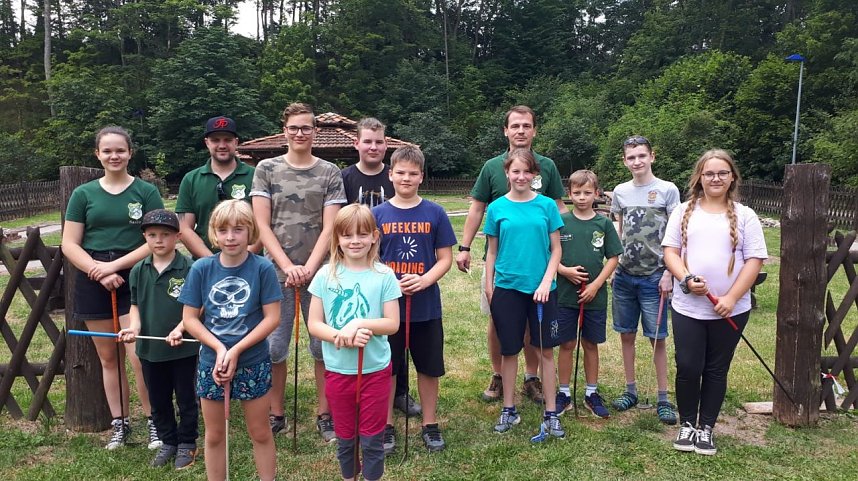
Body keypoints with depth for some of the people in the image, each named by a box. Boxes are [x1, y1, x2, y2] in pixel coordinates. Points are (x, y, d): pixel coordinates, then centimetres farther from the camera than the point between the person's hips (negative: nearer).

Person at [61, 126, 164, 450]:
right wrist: (99, 272, -11)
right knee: (108, 358, 10)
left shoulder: (146, 191, 0)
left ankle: (154, 422, 6)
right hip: (93, 282, 3)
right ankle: (120, 424, 22)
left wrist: (115, 265, -14)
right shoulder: (83, 194, 6)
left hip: (135, 280, -3)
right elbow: (69, 244, 3)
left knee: (139, 356, -9)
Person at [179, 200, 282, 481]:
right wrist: (219, 348, -15)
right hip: (210, 362, 2)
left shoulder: (263, 268, -11)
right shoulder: (201, 269, -5)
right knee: (214, 435, 16)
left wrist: (235, 351, -16)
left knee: (260, 433, 12)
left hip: (253, 362, -2)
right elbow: (189, 319, -3)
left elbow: (272, 318, -11)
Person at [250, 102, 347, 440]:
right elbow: (262, 225, 0)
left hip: (318, 272, 0)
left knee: (323, 345, 6)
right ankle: (277, 415, 23)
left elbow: (329, 227, -2)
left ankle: (324, 414, 21)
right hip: (277, 272, 0)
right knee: (274, 346, 5)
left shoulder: (329, 173, 4)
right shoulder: (266, 169, 5)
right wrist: (288, 267, -9)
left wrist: (309, 268, -13)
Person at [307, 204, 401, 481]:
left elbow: (392, 323, -7)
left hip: (376, 369, -1)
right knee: (345, 437, 18)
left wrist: (359, 324, -22)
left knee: (372, 439, 10)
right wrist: (342, 336, -21)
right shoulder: (325, 275, -5)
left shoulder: (384, 275, -7)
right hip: (337, 370, 2)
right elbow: (314, 324, -4)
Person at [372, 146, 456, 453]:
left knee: (429, 368, 11)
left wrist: (424, 280, -18)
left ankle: (430, 425, 29)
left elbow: (445, 259, 0)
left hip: (426, 306, 0)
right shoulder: (378, 214, 0)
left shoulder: (435, 213, -1)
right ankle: (387, 426, 28)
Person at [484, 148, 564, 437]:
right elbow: (492, 251, 6)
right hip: (507, 287, 0)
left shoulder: (546, 205, 1)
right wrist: (489, 287, 3)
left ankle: (550, 413, 18)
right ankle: (509, 410, 25)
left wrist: (546, 283, -9)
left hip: (541, 288, 0)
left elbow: (556, 249, 2)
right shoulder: (497, 208, 1)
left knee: (546, 349, 6)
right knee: (509, 350, 9)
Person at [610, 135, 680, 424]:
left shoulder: (667, 190, -4)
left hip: (653, 277, -4)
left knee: (657, 338, 1)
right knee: (626, 334, 10)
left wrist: (668, 274, -10)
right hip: (624, 276, 4)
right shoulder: (620, 192, 7)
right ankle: (630, 390, 23)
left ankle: (663, 399, 12)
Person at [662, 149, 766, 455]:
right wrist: (686, 279, -17)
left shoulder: (744, 216, 2)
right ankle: (687, 424, 23)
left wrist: (731, 298, -13)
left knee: (716, 370, 10)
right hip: (687, 307, 0)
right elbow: (670, 252, 2)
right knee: (687, 368, 2)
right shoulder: (684, 212, 6)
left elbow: (754, 261, -3)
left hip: (730, 310, 0)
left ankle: (706, 427, 24)